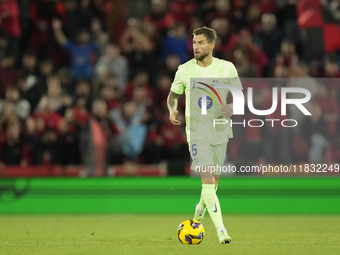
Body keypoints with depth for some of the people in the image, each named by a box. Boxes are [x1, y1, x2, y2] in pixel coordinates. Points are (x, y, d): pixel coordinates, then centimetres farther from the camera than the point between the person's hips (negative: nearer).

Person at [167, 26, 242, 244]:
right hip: (197, 133, -2)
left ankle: (199, 212, 44)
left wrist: (233, 106, -15)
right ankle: (221, 230, -20)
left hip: (220, 131, 2)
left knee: (214, 181, 13)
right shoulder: (185, 70, -1)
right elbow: (173, 95, 12)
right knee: (207, 179, -17)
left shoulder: (227, 68, -1)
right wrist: (172, 109, -9)